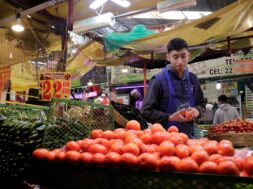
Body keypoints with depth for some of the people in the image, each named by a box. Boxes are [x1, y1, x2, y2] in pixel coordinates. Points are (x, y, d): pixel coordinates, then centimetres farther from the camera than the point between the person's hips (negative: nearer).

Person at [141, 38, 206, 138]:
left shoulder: (192, 79, 4)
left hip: (188, 135, 5)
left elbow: (201, 104, 16)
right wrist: (170, 117, -20)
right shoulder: (159, 80, -11)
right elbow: (146, 111, -11)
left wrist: (197, 111, -6)